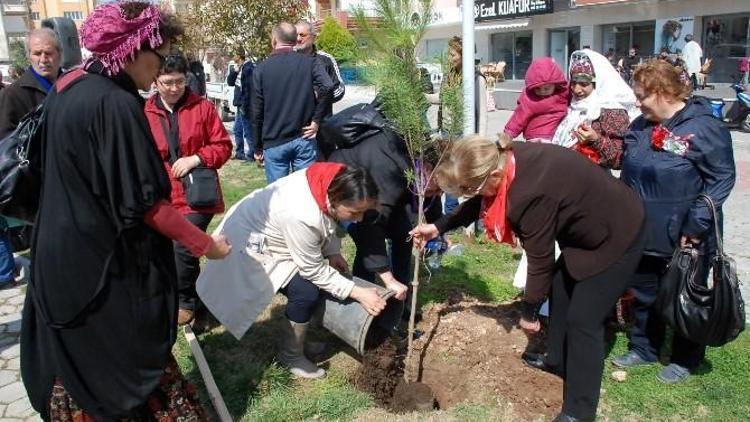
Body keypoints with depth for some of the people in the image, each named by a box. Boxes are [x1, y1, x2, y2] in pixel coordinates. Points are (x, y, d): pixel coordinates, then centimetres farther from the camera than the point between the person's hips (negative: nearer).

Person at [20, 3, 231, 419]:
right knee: (133, 354, 9)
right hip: (105, 261, -8)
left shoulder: (67, 88, 4)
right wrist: (205, 243, -13)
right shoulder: (115, 105, -23)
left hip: (62, 252, 8)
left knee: (74, 358, 21)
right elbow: (143, 201, -21)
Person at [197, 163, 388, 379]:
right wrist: (357, 293, -23)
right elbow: (314, 270, -25)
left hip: (263, 225, 9)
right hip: (250, 244, -8)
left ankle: (296, 338, 27)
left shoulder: (332, 181, -18)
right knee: (306, 292, -16)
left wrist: (332, 252, -8)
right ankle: (291, 356, 6)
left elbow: (327, 221, 4)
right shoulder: (302, 216, -40)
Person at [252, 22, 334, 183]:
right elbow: (327, 87, -17)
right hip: (304, 140, 1)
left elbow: (257, 112, 1)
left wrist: (258, 147, 9)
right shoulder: (310, 62, 1)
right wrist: (317, 120, -8)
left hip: (274, 143, 0)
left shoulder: (261, 69, 1)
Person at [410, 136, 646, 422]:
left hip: (616, 235, -9)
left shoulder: (531, 194, -37)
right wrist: (439, 227, 12)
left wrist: (529, 312, -9)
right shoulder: (508, 159, -12)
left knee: (583, 319, -4)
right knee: (560, 287, 20)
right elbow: (479, 202, 8)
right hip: (587, 225, 9)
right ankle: (558, 360, 41)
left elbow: (539, 261, -24)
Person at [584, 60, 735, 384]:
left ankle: (685, 360, 33)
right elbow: (624, 160, 16)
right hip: (643, 232, 6)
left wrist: (696, 226, -20)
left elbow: (722, 179, -16)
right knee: (643, 294, 19)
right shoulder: (642, 125, 4)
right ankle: (643, 349, 38)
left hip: (683, 238, -6)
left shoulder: (704, 128, -17)